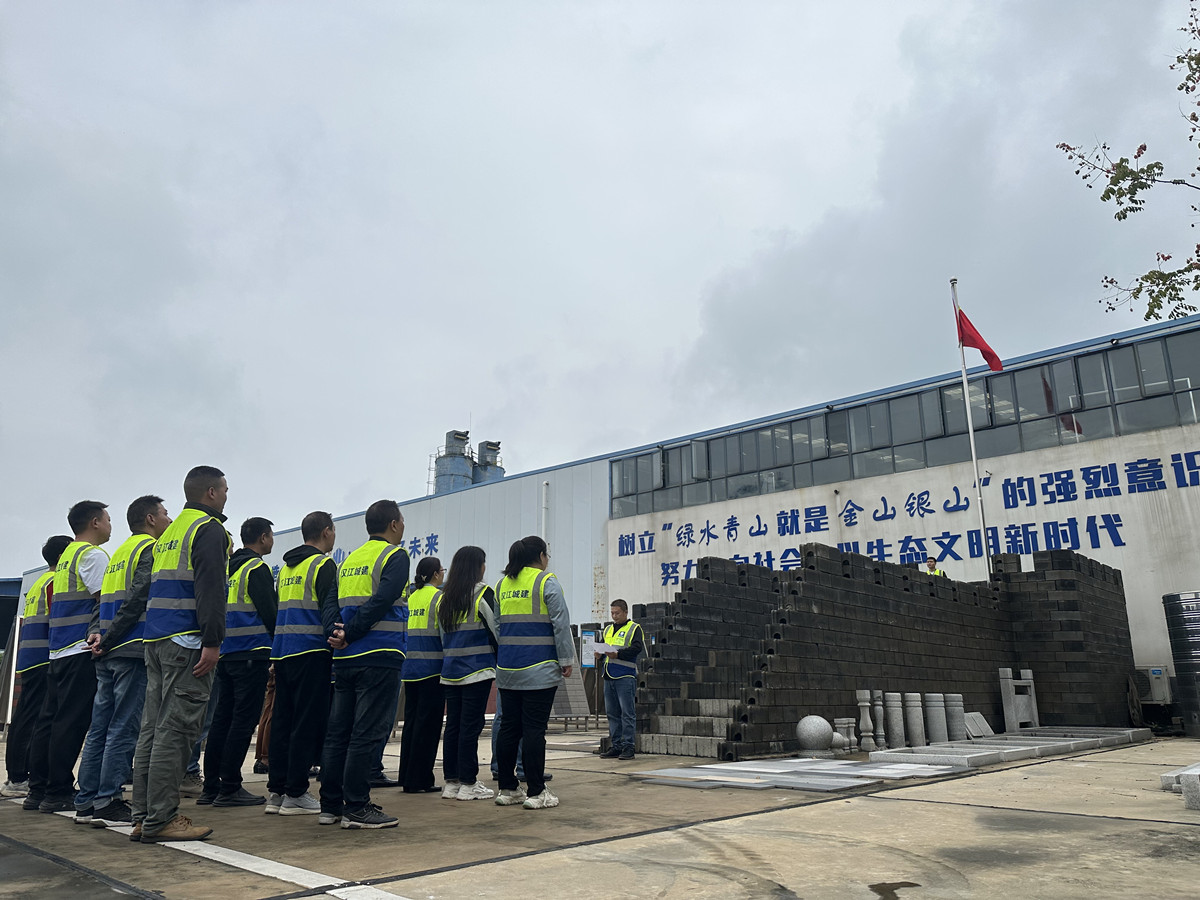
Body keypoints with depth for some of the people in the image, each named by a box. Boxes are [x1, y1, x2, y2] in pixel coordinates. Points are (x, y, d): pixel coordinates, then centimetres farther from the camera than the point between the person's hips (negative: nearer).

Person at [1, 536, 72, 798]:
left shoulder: (37, 583, 23)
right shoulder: (57, 581, -7)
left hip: (27, 659, 10)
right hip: (46, 660, -10)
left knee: (23, 719, 10)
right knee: (43, 720, -10)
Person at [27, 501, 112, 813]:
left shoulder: (67, 555, 20)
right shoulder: (92, 554, -9)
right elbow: (105, 599, -17)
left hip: (59, 649, 10)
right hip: (82, 649, -10)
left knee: (52, 719, 12)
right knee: (72, 721, -6)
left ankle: (38, 789, 17)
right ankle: (58, 793, -3)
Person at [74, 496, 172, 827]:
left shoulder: (121, 552, 22)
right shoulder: (151, 549, -6)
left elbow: (105, 599, 16)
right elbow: (137, 599, -15)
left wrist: (96, 633, 3)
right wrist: (107, 640, -10)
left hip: (109, 653, 9)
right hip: (132, 651, -9)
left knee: (100, 728, 11)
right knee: (124, 729, -4)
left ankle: (86, 802, 16)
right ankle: (107, 803, -1)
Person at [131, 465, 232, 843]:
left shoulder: (169, 532, 22)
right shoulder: (209, 529, -7)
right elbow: (210, 589, -17)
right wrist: (212, 642, -21)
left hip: (155, 639, 9)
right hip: (187, 641, -9)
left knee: (153, 727, 10)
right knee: (176, 728, -6)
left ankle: (143, 816, 15)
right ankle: (160, 820, -4)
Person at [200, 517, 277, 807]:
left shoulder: (228, 569, 17)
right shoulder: (257, 568, -9)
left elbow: (220, 611, 20)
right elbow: (269, 611, -12)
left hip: (226, 653, 9)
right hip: (251, 653, -9)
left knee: (222, 718, 11)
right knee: (244, 720, -5)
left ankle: (211, 787, 14)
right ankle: (229, 788, -3)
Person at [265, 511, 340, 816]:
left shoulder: (286, 567, 19)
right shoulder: (323, 564, -6)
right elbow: (329, 608, -18)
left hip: (281, 651, 8)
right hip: (311, 651, -8)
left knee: (282, 719, 11)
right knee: (308, 722, -3)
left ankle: (276, 791, 15)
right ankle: (295, 794, -1)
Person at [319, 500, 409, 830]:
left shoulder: (348, 560, 18)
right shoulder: (394, 556, -4)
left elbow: (332, 605, 10)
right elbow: (381, 601, -16)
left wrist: (337, 635, -4)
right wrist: (350, 634, -11)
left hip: (344, 659, 7)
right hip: (379, 656, -7)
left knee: (338, 732, 11)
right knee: (366, 734, -3)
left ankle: (330, 805, 17)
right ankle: (356, 808, 1)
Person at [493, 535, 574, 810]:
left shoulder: (502, 585, 12)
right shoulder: (547, 582, -6)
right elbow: (561, 623, -8)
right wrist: (566, 660, -1)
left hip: (507, 670, 6)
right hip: (539, 669, -6)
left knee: (509, 728, 10)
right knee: (535, 729, -3)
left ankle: (507, 789, 16)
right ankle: (536, 792, 1)